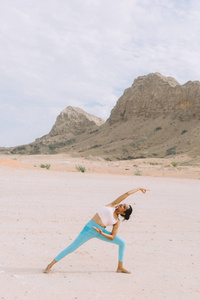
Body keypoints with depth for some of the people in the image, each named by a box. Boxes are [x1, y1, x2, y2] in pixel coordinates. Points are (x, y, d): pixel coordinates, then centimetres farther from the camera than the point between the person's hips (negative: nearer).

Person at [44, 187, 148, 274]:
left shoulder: (117, 222, 6)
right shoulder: (113, 205, 0)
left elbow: (112, 237, 2)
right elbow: (126, 194, 1)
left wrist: (102, 233, -17)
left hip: (100, 231, 5)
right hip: (90, 229, -5)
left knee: (122, 243, -1)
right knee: (72, 247, -11)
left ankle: (120, 267, 11)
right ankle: (50, 265, 1)